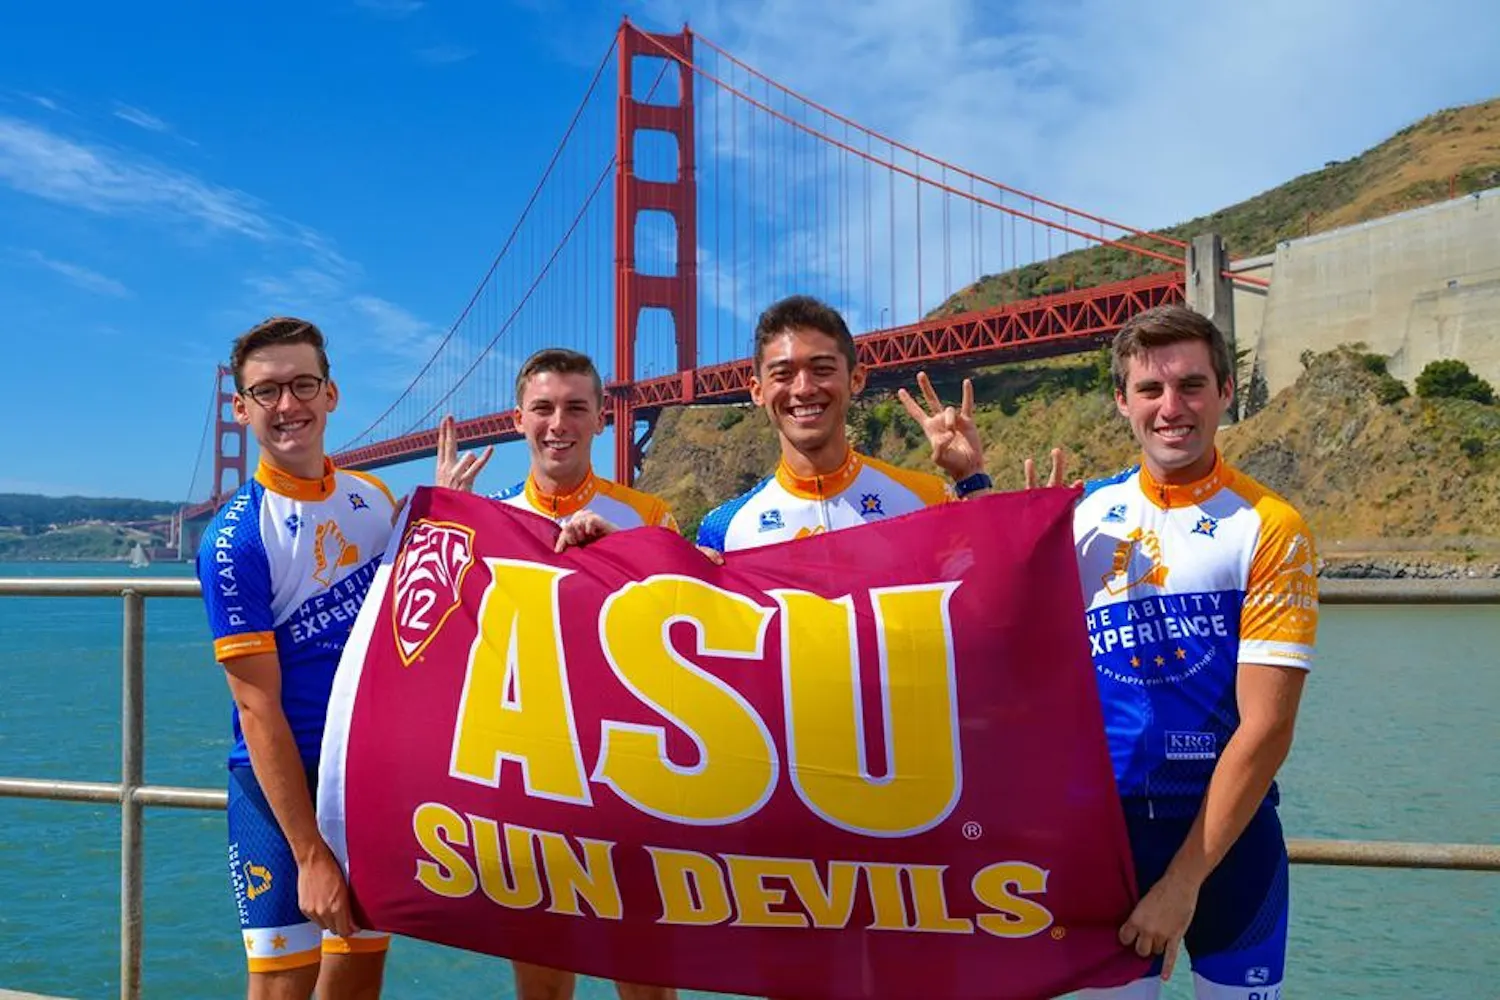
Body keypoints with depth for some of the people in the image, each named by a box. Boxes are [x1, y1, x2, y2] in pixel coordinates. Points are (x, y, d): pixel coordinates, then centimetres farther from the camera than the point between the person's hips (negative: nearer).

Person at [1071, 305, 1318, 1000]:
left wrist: (1183, 881, -14)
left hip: (1230, 829, -2)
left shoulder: (1270, 528, -8)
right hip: (1106, 828, 2)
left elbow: (1266, 728, -12)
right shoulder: (1083, 514, 1)